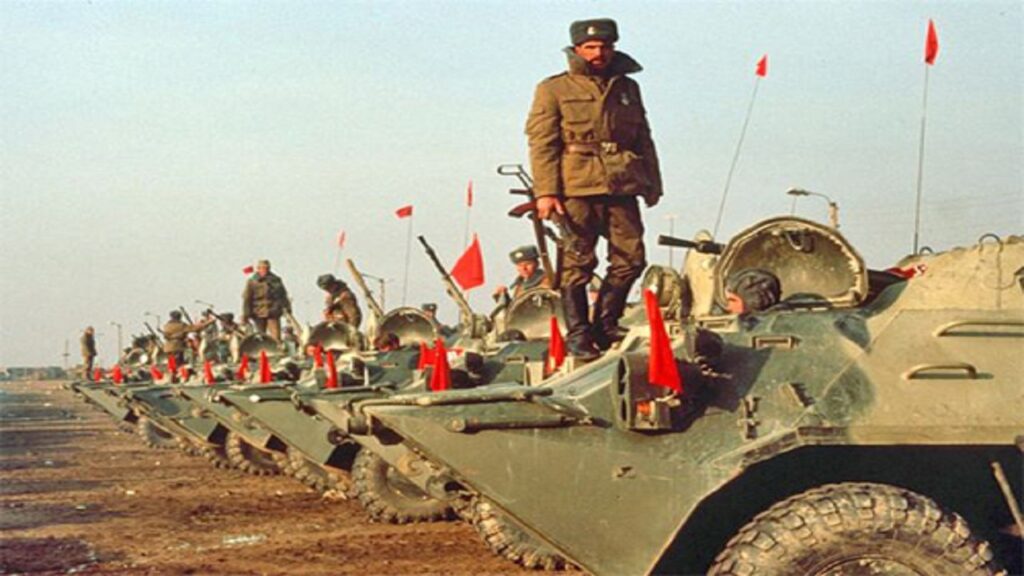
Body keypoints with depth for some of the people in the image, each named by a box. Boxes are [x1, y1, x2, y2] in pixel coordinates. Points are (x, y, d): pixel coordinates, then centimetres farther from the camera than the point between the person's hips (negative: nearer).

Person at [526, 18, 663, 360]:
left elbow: (644, 139, 24)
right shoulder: (554, 90, 5)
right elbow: (541, 143, -2)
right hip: (577, 189, -4)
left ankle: (605, 324, 15)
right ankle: (577, 334, 5)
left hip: (621, 188, 5)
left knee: (631, 259, 0)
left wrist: (652, 184, 18)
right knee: (577, 264, -3)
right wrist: (545, 192, -11)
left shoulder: (627, 88, 19)